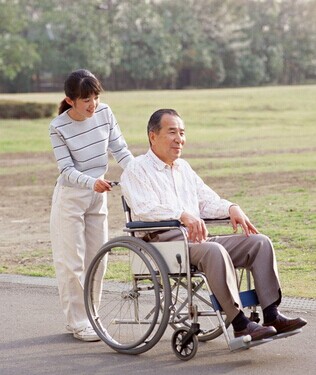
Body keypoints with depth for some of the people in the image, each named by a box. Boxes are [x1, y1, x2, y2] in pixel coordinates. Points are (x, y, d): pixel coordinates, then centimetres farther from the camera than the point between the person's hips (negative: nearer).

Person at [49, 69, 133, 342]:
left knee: (96, 259, 9)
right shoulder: (59, 127, -15)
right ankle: (78, 322, 3)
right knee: (72, 262, -3)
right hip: (70, 197, -5)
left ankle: (88, 316, 21)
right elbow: (67, 169, -17)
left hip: (98, 196, 5)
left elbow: (120, 150, -1)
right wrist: (92, 182, -35)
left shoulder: (105, 113, -5)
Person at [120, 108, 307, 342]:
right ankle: (240, 324, -35)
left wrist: (231, 208, -1)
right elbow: (144, 208, -16)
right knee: (214, 251, -37)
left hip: (197, 238, 8)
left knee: (259, 242, -10)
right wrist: (183, 214, -30)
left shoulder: (183, 167, 26)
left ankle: (272, 315, -18)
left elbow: (207, 200, 22)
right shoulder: (136, 170, 1)